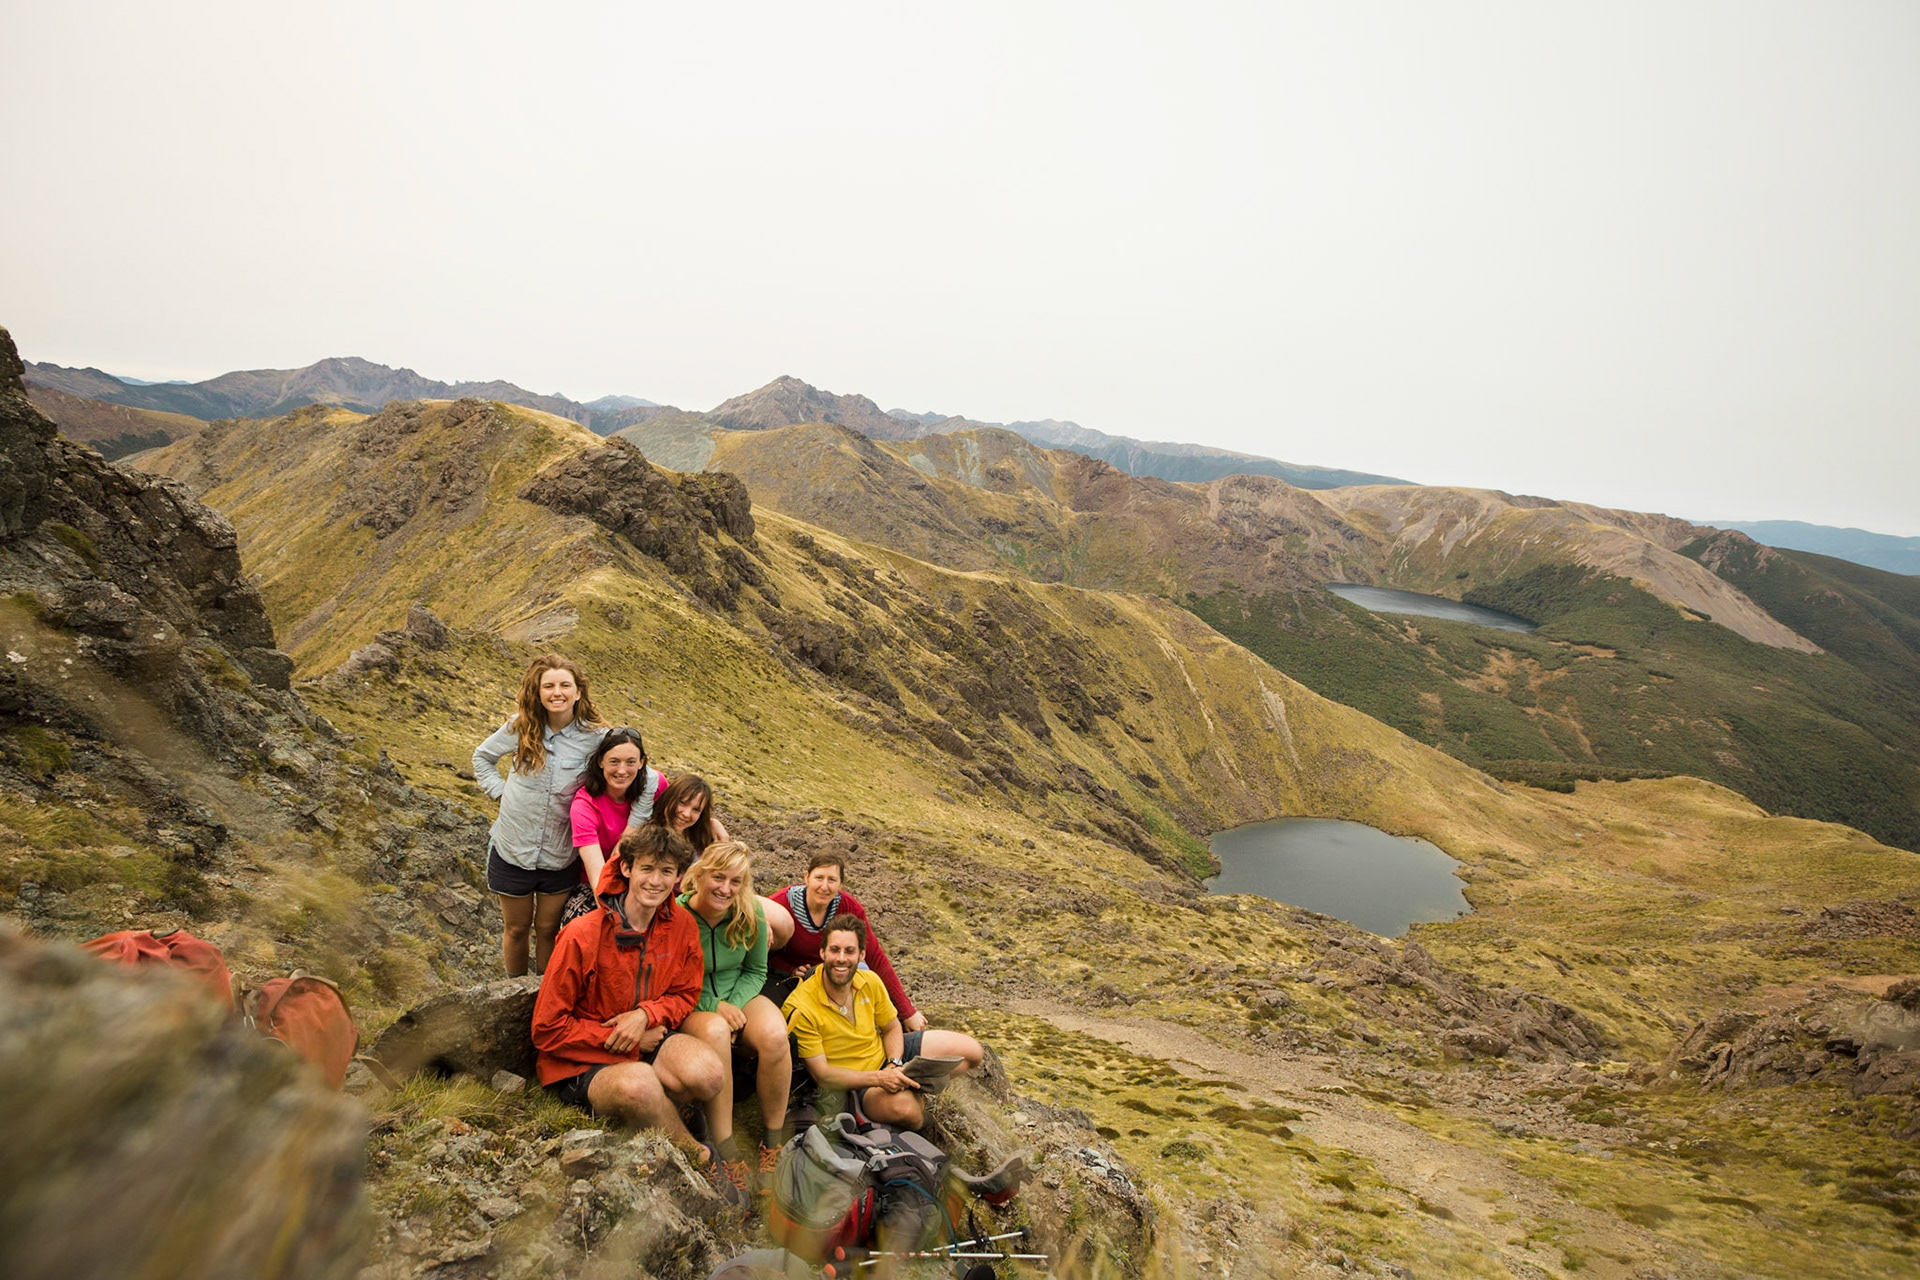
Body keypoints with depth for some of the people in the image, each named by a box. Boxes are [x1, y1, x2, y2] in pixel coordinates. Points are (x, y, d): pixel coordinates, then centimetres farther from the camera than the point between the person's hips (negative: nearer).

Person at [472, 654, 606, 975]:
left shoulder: (594, 737, -14)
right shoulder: (520, 727, -8)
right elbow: (482, 756, 10)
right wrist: (500, 790, -2)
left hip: (561, 856, -1)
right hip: (512, 849, 1)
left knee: (548, 929, 15)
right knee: (516, 927, 19)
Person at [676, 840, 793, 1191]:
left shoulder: (751, 913, -8)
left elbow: (755, 971, 5)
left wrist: (733, 1005, -13)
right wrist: (714, 1007, -20)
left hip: (738, 995, 3)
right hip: (690, 1005, -3)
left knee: (775, 1036, -29)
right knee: (715, 1033, -38)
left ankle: (774, 1144, -10)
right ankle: (726, 1154, -29)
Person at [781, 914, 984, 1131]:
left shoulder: (869, 981, -10)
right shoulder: (800, 1009, -27)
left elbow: (892, 1028, 5)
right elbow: (821, 1074, -23)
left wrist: (894, 1064, -16)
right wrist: (878, 1078, -32)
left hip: (884, 1053, 5)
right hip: (852, 1082, -5)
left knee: (972, 1051, -4)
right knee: (904, 1107, -38)